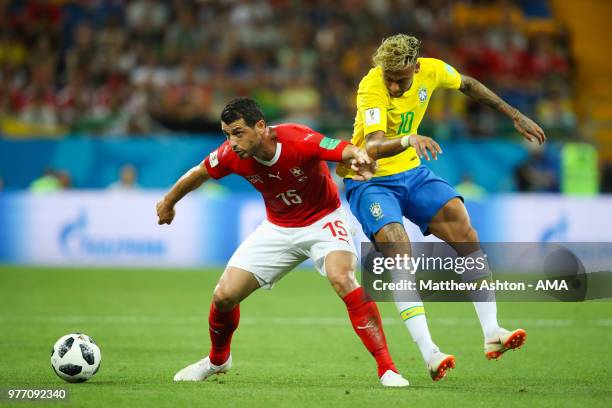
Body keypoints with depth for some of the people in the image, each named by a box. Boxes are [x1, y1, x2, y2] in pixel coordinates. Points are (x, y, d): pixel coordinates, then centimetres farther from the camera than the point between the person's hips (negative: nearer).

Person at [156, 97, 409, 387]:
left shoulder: (299, 141, -31)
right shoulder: (232, 155, -18)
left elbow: (347, 151, -40)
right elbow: (199, 173, 3)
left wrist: (360, 160, -65)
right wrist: (168, 203, 18)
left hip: (323, 221, -4)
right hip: (278, 228, 4)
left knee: (342, 279, -33)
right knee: (224, 296, -3)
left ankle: (386, 368, -27)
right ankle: (217, 360, 30)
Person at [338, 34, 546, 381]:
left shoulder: (431, 70, -12)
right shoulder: (372, 88, -28)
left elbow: (468, 85, 12)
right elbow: (373, 148, -41)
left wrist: (515, 116, 13)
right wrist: (406, 140, -61)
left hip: (412, 172, 6)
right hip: (369, 180, -6)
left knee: (464, 229, -11)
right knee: (399, 251, -24)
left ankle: (492, 333, -9)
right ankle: (429, 355, -27)